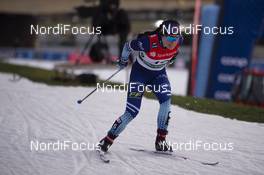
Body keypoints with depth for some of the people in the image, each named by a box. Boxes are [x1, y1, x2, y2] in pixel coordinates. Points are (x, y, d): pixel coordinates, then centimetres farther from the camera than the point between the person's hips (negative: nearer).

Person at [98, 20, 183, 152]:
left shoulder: (178, 41, -22)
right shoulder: (148, 42, -35)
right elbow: (128, 46, -15)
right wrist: (123, 61, 2)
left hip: (158, 73, 4)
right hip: (140, 72, -4)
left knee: (166, 101, -23)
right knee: (132, 112, -11)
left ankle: (160, 141, -11)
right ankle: (107, 140, 3)